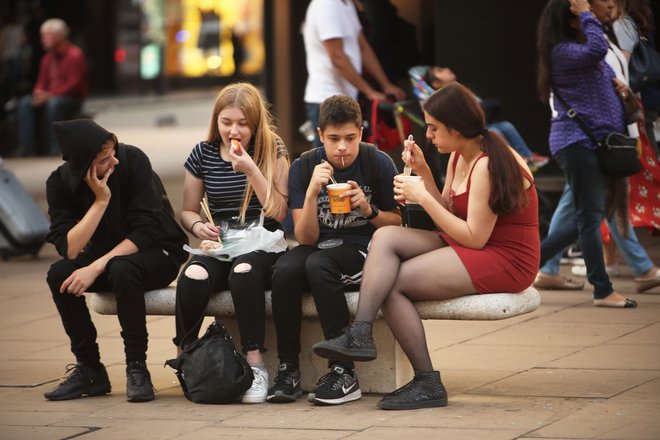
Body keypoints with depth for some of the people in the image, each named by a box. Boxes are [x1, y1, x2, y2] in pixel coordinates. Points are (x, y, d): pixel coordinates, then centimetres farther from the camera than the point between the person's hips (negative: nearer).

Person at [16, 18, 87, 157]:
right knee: (25, 103, -16)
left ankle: (55, 148, -31)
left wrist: (50, 95, -24)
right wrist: (38, 93, -11)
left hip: (73, 99, -7)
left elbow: (74, 84, -18)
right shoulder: (48, 58, 11)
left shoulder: (75, 55, -11)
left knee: (54, 103, -38)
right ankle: (27, 146, -22)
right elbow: (42, 82, 15)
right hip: (51, 97, 7)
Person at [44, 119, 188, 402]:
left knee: (122, 269, -36)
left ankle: (137, 367, -23)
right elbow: (70, 250, -22)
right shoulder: (60, 183, -13)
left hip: (159, 253, -4)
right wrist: (101, 200, -30)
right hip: (107, 256, 4)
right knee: (59, 275, -24)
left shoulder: (132, 160, -22)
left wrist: (96, 267, -30)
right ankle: (90, 370, -12)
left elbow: (146, 230, -23)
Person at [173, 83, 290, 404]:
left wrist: (250, 169, -16)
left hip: (261, 244, -2)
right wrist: (198, 226, -6)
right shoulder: (203, 154, 10)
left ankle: (255, 363, -34)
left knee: (244, 272, -39)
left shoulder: (272, 151, 2)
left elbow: (278, 211, -6)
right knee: (193, 276, -33)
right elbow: (187, 211, 18)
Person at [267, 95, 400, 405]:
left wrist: (369, 210, -19)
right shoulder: (303, 168, -2)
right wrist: (312, 192, -23)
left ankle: (344, 373, -31)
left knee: (318, 265, -34)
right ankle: (288, 370, -21)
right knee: (285, 269, -31)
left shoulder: (378, 163, -6)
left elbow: (398, 224, 1)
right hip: (319, 247, 3)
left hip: (363, 249, -3)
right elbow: (306, 238, -7)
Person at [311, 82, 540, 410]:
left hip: (503, 260, -10)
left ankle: (427, 383, -9)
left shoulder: (488, 165, -18)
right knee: (385, 237, -8)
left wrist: (423, 197, -16)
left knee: (391, 284, -15)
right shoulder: (458, 157, 12)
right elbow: (448, 214, 11)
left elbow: (474, 237, -21)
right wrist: (423, 172, 1)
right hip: (469, 245, 10)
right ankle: (359, 334, -26)